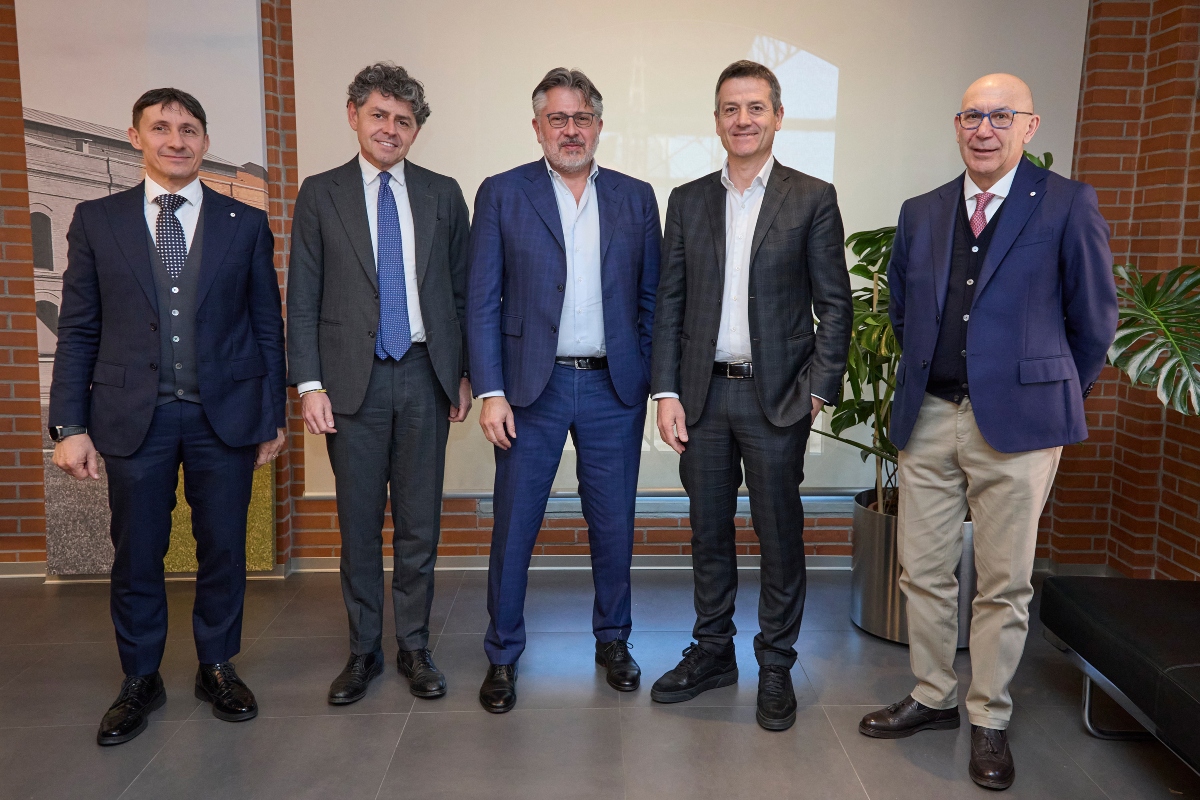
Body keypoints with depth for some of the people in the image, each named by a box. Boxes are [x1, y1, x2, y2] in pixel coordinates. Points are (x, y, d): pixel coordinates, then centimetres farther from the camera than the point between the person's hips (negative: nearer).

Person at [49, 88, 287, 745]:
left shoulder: (246, 224, 5)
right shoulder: (96, 221, 6)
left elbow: (268, 328, 5)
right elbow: (78, 330, 5)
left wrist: (272, 416, 3)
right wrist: (70, 425, -1)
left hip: (224, 415, 0)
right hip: (134, 418, 0)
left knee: (224, 550, 9)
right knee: (136, 556, 9)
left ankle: (217, 669, 29)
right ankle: (140, 681, 28)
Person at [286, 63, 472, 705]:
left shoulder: (442, 194, 9)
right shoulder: (321, 195, 5)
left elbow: (461, 291, 10)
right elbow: (302, 299, 2)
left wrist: (463, 375, 5)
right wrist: (309, 384, -5)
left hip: (424, 376, 1)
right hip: (352, 380, -1)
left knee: (419, 524, 8)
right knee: (358, 525, 8)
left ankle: (414, 646, 23)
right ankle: (363, 650, 24)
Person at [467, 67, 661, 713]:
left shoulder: (635, 198, 8)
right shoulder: (502, 194, 2)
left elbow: (651, 298, 9)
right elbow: (482, 304, -2)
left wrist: (653, 382, 3)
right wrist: (491, 392, -9)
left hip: (614, 389, 2)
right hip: (532, 387, -2)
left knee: (614, 525, 11)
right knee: (514, 527, 5)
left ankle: (612, 640, 32)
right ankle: (502, 654, 23)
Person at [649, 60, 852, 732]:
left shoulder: (812, 199, 1)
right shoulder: (688, 201, 9)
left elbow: (835, 304, -1)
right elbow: (670, 303, 7)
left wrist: (819, 390, -9)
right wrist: (667, 391, 0)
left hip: (776, 397, -3)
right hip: (704, 394, 3)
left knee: (780, 535, 6)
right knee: (709, 531, 13)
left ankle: (777, 668, 22)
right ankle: (713, 653, 29)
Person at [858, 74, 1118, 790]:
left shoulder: (1068, 206, -3)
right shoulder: (922, 213, 10)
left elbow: (1094, 319, 3)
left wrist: (1058, 396, 9)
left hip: (1017, 422, -4)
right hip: (930, 417, 4)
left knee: (1005, 584, 6)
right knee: (924, 572, 11)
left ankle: (990, 721, 23)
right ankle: (933, 697, 29)